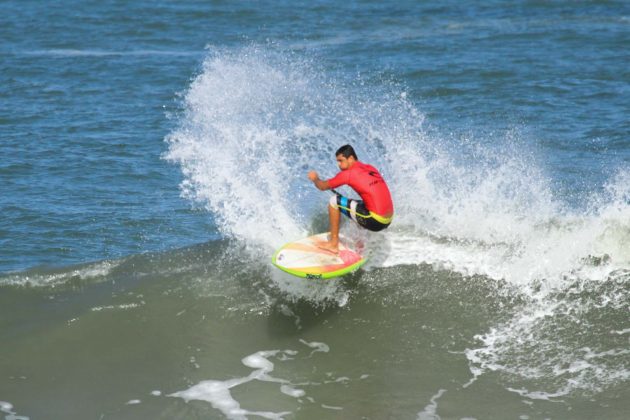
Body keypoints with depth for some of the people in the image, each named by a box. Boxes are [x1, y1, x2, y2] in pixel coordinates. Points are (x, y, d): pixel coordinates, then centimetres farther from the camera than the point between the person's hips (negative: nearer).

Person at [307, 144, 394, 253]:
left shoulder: (349, 173, -6)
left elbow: (323, 186, 5)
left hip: (374, 221, -8)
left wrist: (315, 178, 28)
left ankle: (334, 243, 6)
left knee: (334, 201, 1)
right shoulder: (371, 169, 14)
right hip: (388, 221, 8)